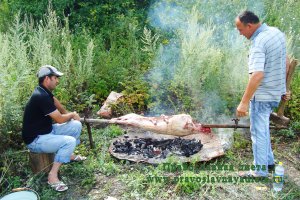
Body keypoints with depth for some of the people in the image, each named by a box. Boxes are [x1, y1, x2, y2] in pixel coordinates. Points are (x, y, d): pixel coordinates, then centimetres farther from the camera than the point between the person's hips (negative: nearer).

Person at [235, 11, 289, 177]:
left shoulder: (258, 43, -23)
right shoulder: (277, 32, 5)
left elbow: (257, 75, -33)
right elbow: (285, 63, 14)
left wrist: (244, 102, -30)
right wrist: (283, 88, 22)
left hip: (262, 96, -9)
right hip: (275, 93, 9)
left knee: (258, 132, 5)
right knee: (262, 128, 24)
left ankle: (260, 170, 18)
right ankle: (268, 160, 37)